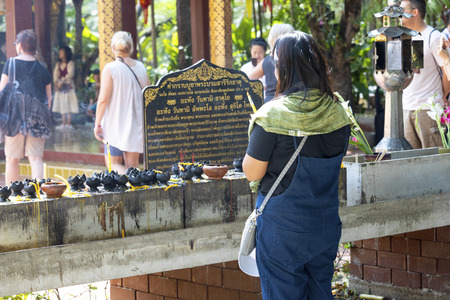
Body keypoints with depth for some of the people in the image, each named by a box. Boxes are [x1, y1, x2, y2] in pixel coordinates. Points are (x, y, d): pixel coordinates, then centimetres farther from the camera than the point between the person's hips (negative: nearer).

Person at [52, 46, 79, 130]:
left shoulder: (70, 63, -5)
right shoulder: (58, 64, 14)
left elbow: (70, 74, -15)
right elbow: (55, 73, 6)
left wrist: (62, 81, -20)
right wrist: (56, 82, -10)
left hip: (68, 86, -6)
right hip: (59, 86, 6)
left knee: (68, 105, -7)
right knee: (61, 105, 5)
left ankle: (69, 123, -7)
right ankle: (64, 123, 8)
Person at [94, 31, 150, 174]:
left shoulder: (110, 68, -11)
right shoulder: (141, 67, 5)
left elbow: (103, 99, -14)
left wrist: (97, 124, -7)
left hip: (116, 124, -5)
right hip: (137, 124, 5)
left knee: (114, 163, 4)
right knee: (133, 165, 12)